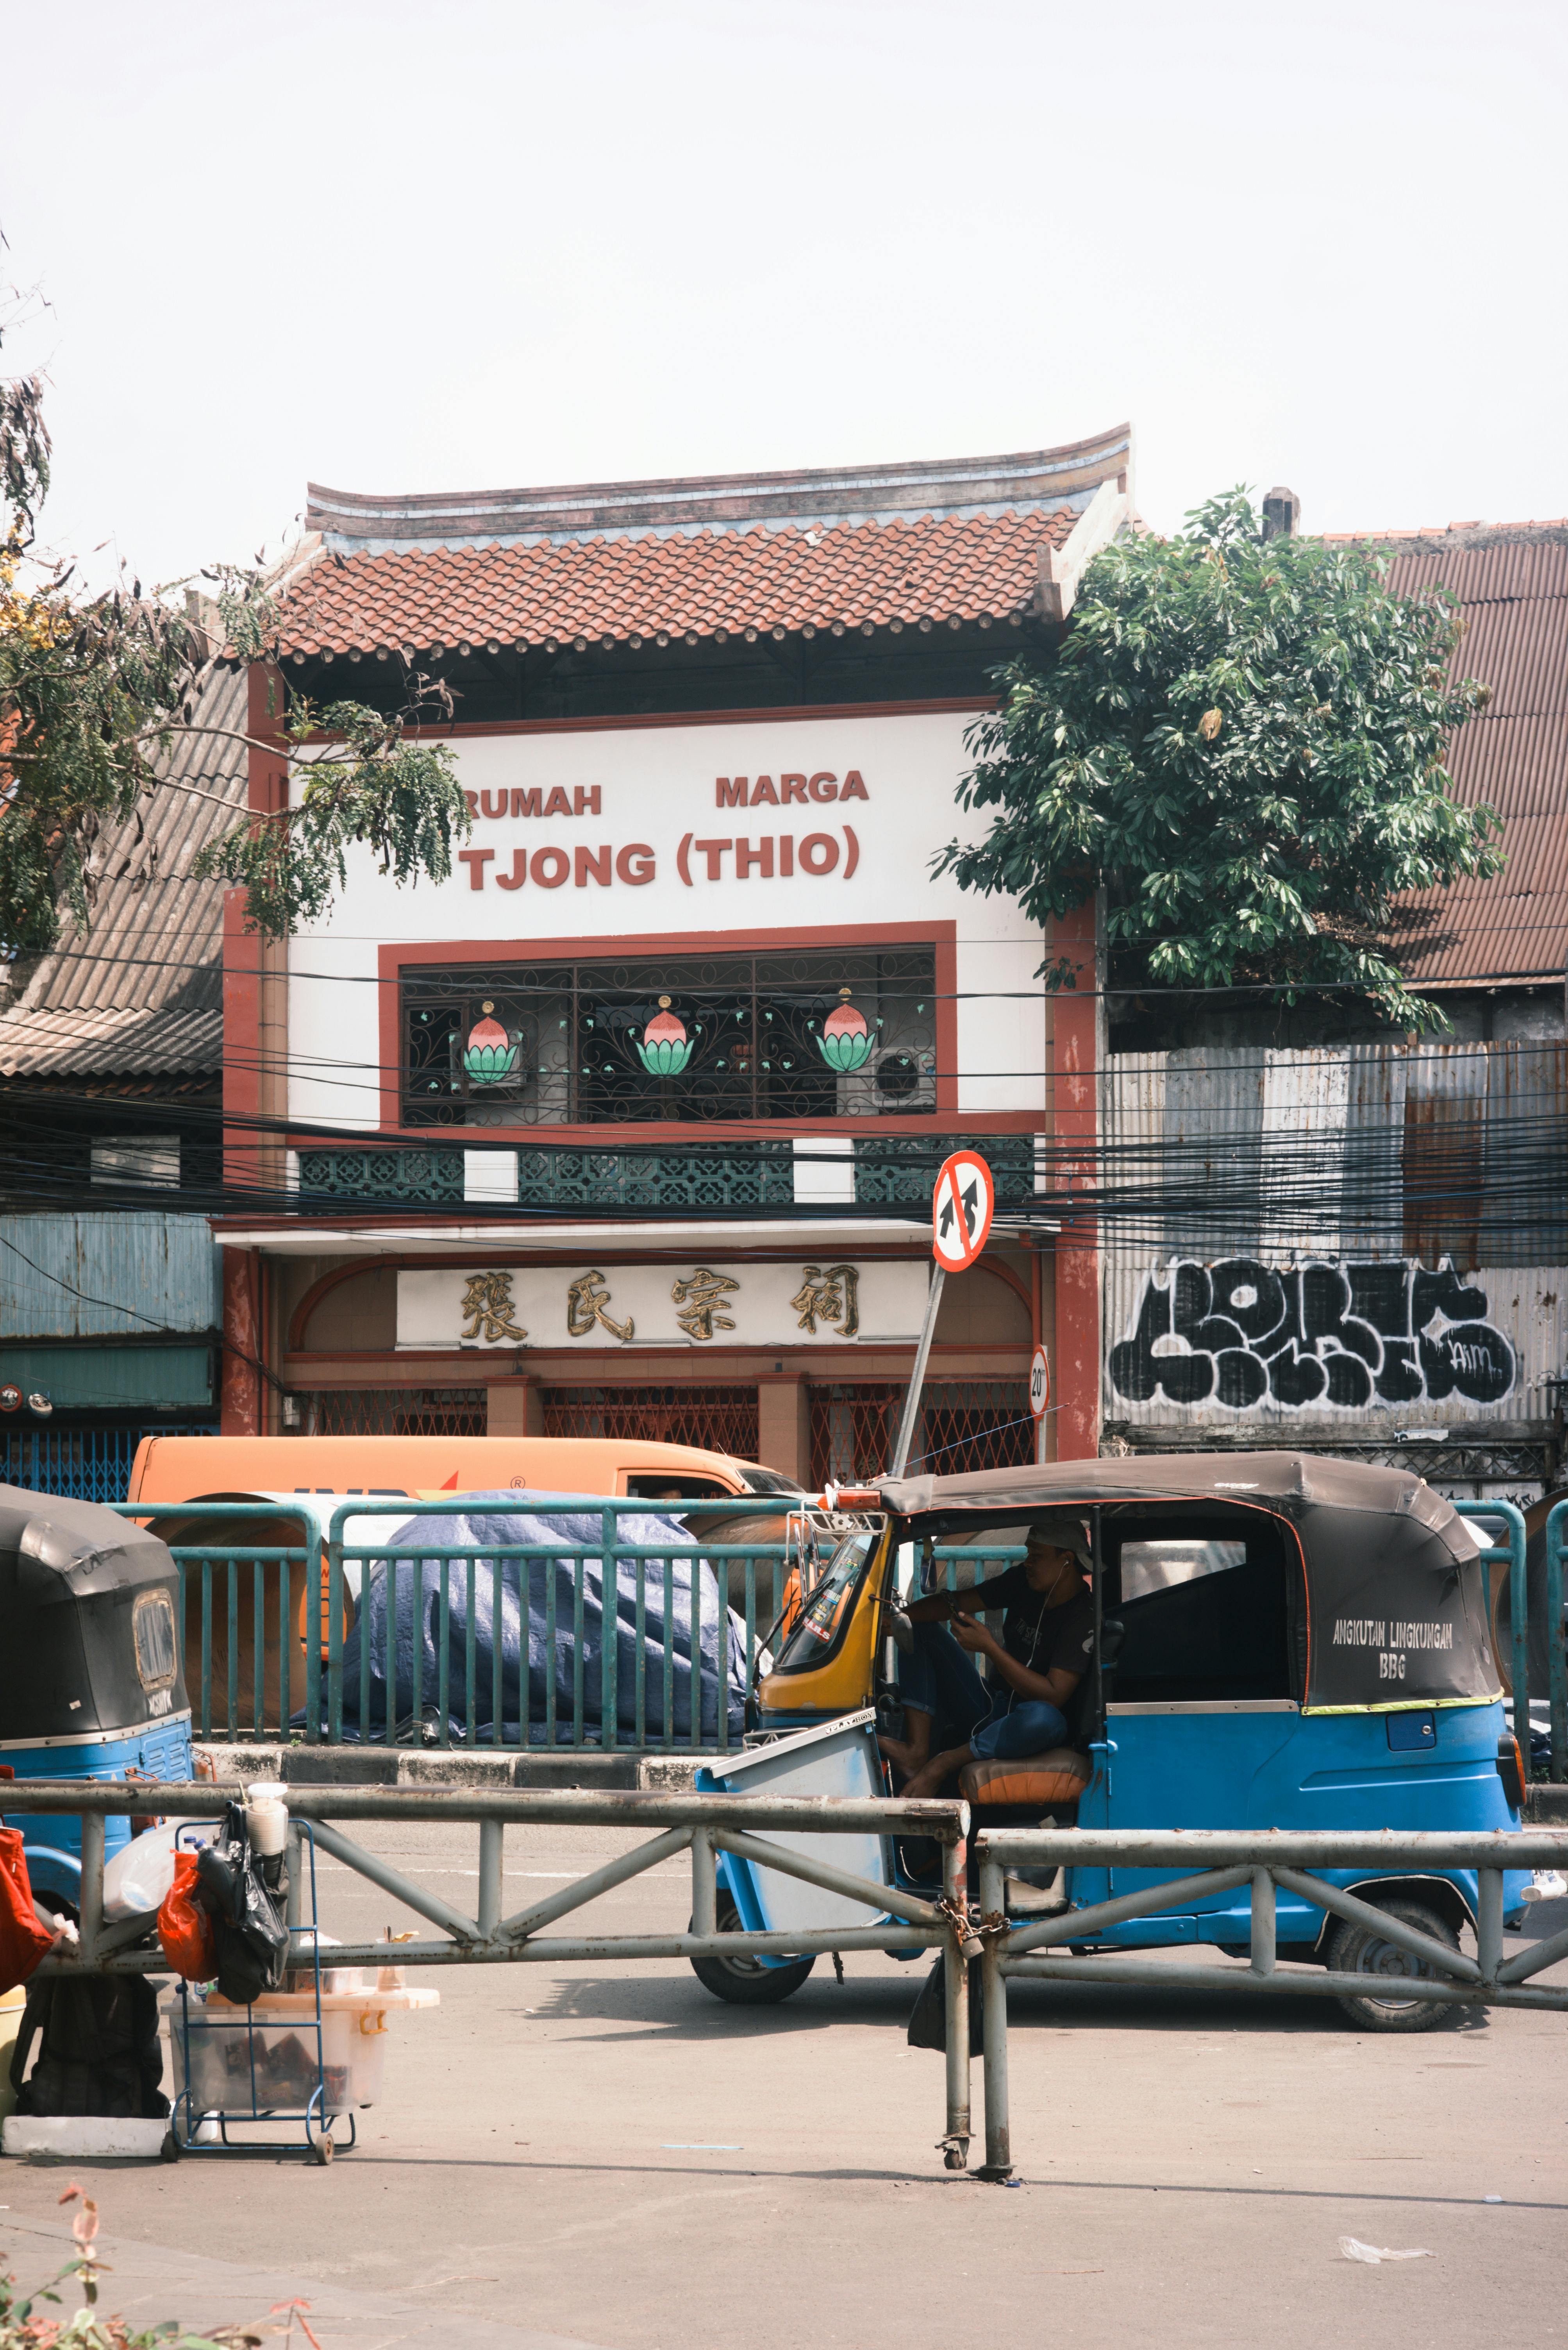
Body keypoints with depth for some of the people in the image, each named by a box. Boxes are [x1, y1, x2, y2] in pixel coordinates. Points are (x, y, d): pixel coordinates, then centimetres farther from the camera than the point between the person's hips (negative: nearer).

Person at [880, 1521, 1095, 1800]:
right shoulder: (1023, 1581, 1)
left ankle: (944, 1763, -26)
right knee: (922, 1632, 1)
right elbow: (955, 1603, 1)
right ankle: (917, 1752, -19)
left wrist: (990, 1648, -28)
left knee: (1044, 1719, -43)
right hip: (988, 1708, 8)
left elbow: (1053, 1696, -28)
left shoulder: (1083, 1619, -20)